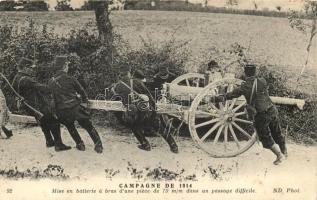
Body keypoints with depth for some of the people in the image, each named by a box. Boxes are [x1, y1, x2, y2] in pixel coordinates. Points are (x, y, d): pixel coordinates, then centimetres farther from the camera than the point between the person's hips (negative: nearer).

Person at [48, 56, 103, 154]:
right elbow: (81, 91, 3)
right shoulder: (70, 79, -10)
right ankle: (98, 145, 8)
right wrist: (85, 99, 23)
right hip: (75, 108, -3)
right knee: (88, 126, 8)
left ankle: (80, 144, 26)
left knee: (70, 127, 28)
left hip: (62, 112, 4)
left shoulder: (51, 82, 2)